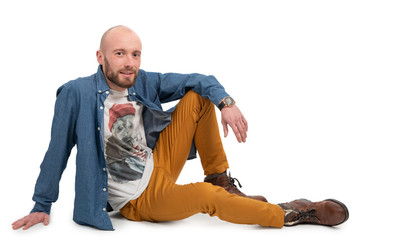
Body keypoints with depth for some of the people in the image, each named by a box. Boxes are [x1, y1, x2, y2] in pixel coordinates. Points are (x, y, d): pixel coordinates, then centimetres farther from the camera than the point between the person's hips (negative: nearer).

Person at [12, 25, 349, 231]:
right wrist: (42, 206, -5)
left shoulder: (144, 83, -6)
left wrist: (227, 103, -23)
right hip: (137, 200, -6)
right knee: (203, 196, -33)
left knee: (197, 97, -6)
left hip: (160, 164, 6)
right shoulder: (77, 94, -19)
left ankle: (221, 181, 3)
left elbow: (198, 80, -3)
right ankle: (292, 214, -13)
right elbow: (58, 151, -12)